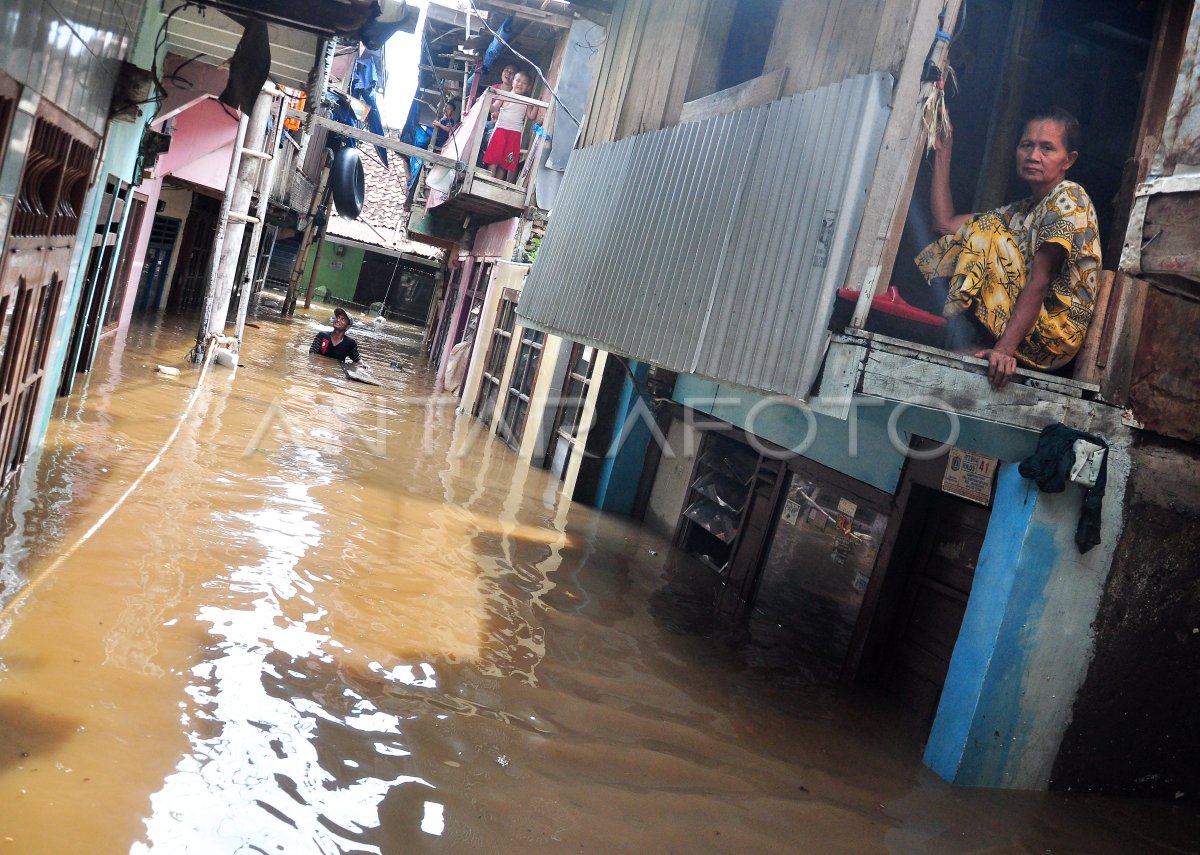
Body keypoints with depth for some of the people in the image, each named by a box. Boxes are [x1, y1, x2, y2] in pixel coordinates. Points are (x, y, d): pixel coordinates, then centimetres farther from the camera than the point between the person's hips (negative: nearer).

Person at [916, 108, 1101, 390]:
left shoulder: (1069, 198, -8)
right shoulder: (1021, 211, 19)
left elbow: (1039, 282, -20)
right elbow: (945, 223, 15)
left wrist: (1004, 348, -30)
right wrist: (942, 153, 15)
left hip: (1052, 339, -9)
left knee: (986, 232, -16)